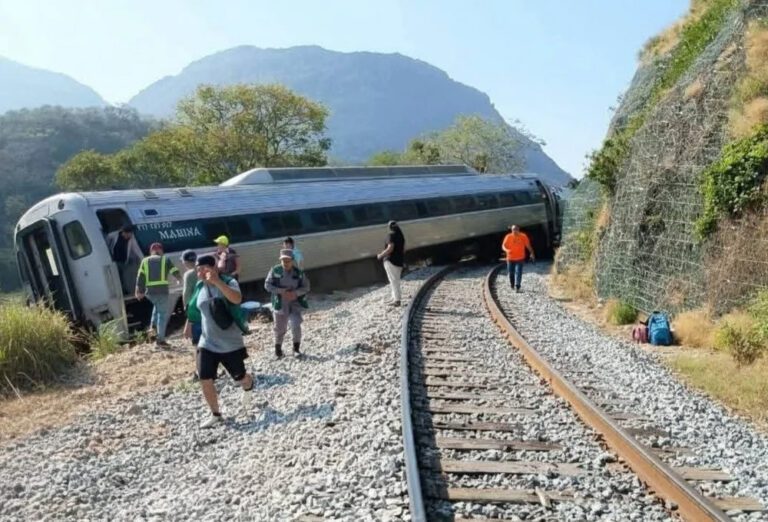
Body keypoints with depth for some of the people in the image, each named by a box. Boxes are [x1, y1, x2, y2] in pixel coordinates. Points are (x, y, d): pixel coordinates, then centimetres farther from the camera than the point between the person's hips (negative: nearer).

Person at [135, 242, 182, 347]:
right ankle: (160, 339, 1)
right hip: (162, 290, -4)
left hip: (149, 291, 4)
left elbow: (140, 277, 6)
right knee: (163, 314, 3)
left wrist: (139, 291, 9)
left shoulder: (145, 261, 14)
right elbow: (175, 272, 11)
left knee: (157, 308, 30)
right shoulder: (165, 260, 8)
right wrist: (179, 279, 33)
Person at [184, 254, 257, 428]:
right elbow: (193, 307, 20)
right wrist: (188, 325, 30)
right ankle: (215, 414, 17)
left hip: (231, 343, -4)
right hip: (207, 343, 4)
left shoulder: (228, 282, -16)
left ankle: (248, 389, 46)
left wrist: (217, 281, -45)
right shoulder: (199, 287, 1)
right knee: (205, 380, -3)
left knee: (240, 378, 9)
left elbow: (237, 299, -38)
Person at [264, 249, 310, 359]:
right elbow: (267, 285, -8)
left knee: (296, 326, -12)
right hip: (280, 304, 0)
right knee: (279, 328, 10)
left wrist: (296, 293, -18)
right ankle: (278, 349, 31)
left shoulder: (299, 272, -3)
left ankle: (296, 348, 9)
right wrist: (281, 291, -20)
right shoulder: (275, 270, -8)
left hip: (295, 304, 0)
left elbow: (306, 287, 0)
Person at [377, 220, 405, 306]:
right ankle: (395, 298, 21)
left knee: (393, 280, -6)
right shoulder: (401, 235, 12)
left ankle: (396, 300, -7)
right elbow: (403, 250, 16)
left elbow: (390, 249, -21)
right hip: (399, 261, 9)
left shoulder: (391, 235, -14)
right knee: (396, 281, 16)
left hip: (391, 261, -9)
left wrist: (381, 255, -11)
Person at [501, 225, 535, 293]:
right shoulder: (508, 237, -5)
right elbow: (503, 246, -6)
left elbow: (528, 245, 4)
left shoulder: (523, 236, -4)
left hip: (520, 258, -1)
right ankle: (512, 285, 34)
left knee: (518, 272, -12)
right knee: (510, 272, 9)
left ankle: (517, 287, -13)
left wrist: (532, 253, 3)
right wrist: (507, 250, -26)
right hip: (510, 258, 1)